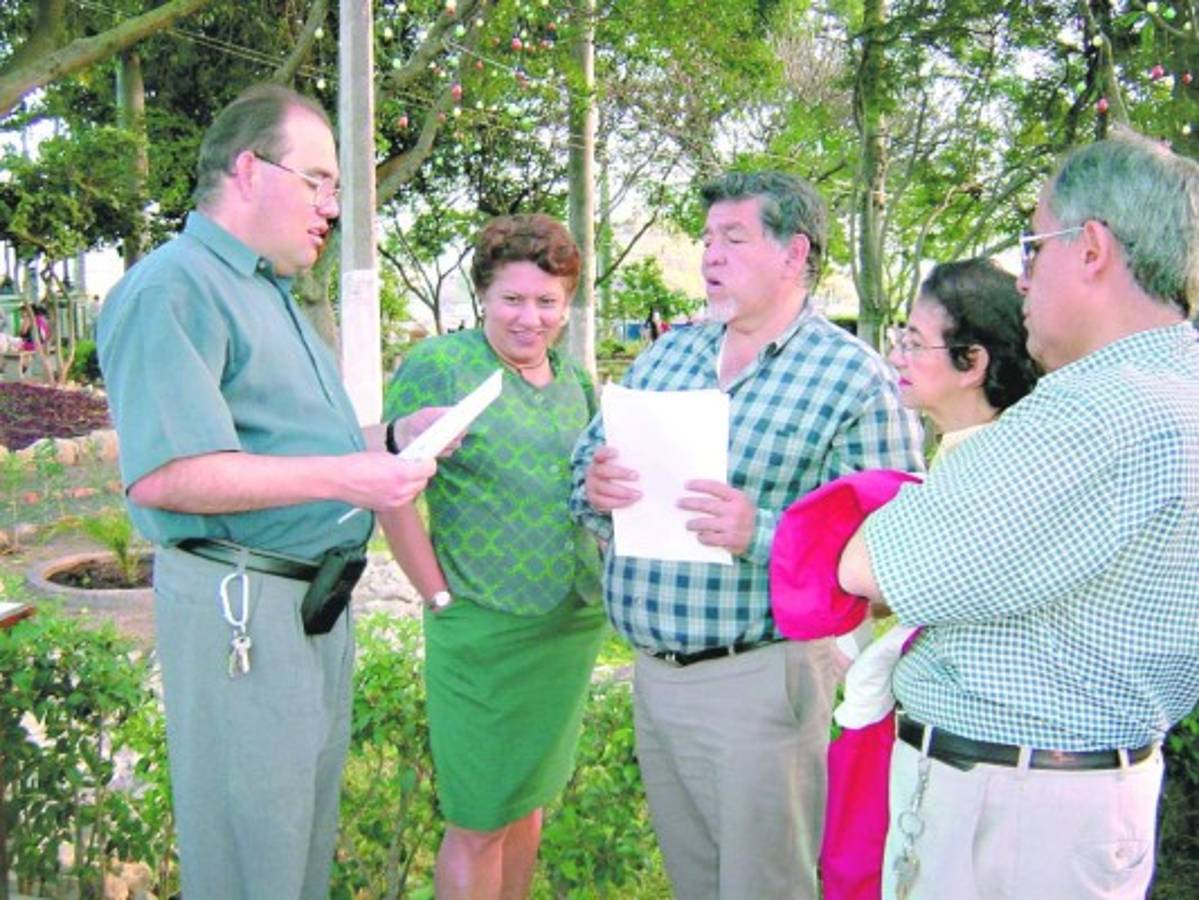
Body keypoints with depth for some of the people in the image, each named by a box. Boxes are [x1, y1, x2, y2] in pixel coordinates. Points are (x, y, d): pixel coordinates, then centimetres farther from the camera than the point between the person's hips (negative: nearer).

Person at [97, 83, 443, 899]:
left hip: (318, 600, 10)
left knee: (308, 832, 21)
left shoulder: (275, 295, 17)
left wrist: (392, 436, 8)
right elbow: (163, 475, -26)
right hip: (241, 608, -10)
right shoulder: (172, 290, -15)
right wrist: (347, 478, -27)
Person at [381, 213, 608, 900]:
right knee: (479, 820, 4)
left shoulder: (576, 380, 10)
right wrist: (441, 596, -13)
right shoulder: (439, 365, -10)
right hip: (484, 631, -6)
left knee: (530, 798, 19)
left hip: (576, 625, 6)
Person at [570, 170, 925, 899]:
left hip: (762, 675, -6)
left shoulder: (858, 379, -10)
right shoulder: (665, 354, 10)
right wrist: (597, 488, -11)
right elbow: (588, 467, 12)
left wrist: (760, 534, -30)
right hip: (652, 668, 6)